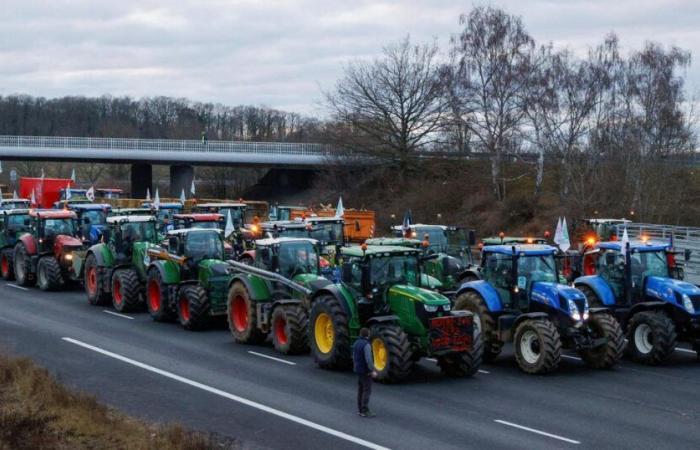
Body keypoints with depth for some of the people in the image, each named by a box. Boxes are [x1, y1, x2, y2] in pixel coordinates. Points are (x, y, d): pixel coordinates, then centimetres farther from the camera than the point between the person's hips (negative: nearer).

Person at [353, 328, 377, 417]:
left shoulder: (356, 343, 8)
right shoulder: (366, 344, -20)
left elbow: (354, 357, 16)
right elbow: (368, 359, -25)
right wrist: (373, 371, -22)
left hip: (358, 369, 9)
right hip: (365, 371, -9)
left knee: (361, 390, 13)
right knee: (367, 391, -6)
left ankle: (360, 409, 16)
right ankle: (365, 411, -6)